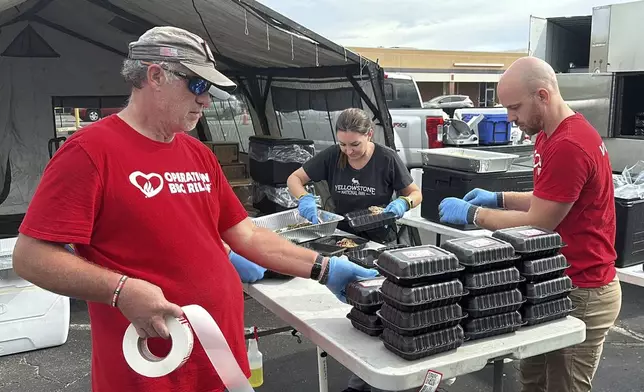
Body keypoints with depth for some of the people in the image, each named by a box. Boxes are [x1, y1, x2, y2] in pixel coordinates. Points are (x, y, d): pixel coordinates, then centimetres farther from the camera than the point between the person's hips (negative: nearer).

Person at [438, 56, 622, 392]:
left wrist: (471, 214, -13)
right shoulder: (551, 135, 8)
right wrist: (499, 198, 6)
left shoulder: (568, 146, -26)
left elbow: (538, 225, -21)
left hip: (581, 292, -10)